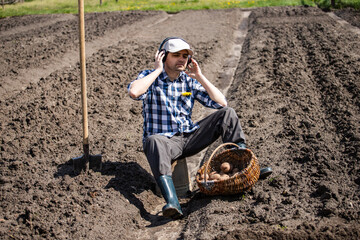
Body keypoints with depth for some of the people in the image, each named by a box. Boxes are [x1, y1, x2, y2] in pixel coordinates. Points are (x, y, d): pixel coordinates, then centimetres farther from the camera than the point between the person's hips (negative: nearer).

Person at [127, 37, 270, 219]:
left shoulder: (190, 81, 11)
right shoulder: (150, 77, 0)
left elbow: (221, 102, 2)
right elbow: (134, 92, -25)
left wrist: (199, 76, -2)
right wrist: (158, 70, -14)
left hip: (189, 137, 5)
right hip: (164, 139, -5)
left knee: (226, 113, -7)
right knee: (154, 141, -42)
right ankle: (172, 202, -61)